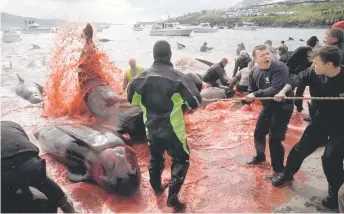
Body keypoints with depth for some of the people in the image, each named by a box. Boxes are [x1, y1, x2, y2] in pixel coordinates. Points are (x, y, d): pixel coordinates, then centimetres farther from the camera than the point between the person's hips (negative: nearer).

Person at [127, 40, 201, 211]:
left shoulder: (142, 76, -4)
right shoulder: (177, 76, -18)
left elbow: (132, 98, 9)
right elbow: (195, 101, -18)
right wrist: (182, 103, 3)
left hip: (151, 127, 5)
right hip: (172, 129, -5)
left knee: (155, 157, 27)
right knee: (181, 160, 13)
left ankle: (157, 187, 46)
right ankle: (172, 197, 12)